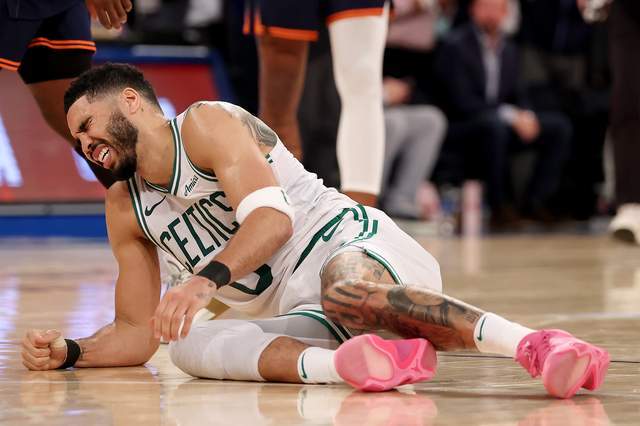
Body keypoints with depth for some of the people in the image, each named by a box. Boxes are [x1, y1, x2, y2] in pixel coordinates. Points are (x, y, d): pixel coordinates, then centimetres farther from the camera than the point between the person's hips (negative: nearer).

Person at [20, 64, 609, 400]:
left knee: (343, 284, -42)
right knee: (190, 346, -23)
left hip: (357, 243, -6)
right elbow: (137, 332, 22)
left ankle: (540, 346, -54)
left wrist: (205, 281, -34)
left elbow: (273, 217, -18)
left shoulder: (206, 124, -1)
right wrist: (68, 353, 3)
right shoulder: (125, 210, 20)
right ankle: (343, 365, -51)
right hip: (308, 316, 6)